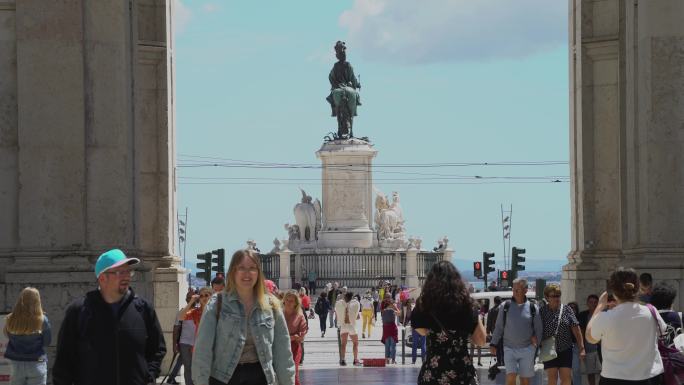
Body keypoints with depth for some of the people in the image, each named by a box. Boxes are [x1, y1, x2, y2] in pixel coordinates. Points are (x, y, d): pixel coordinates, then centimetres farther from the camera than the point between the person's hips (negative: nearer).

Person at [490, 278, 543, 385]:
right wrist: (493, 344, 3)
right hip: (509, 348, -1)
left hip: (527, 349, 1)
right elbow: (498, 327, 7)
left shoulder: (532, 308, 2)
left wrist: (536, 341, 2)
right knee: (511, 376, -14)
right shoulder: (505, 306, 2)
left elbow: (538, 329, 10)